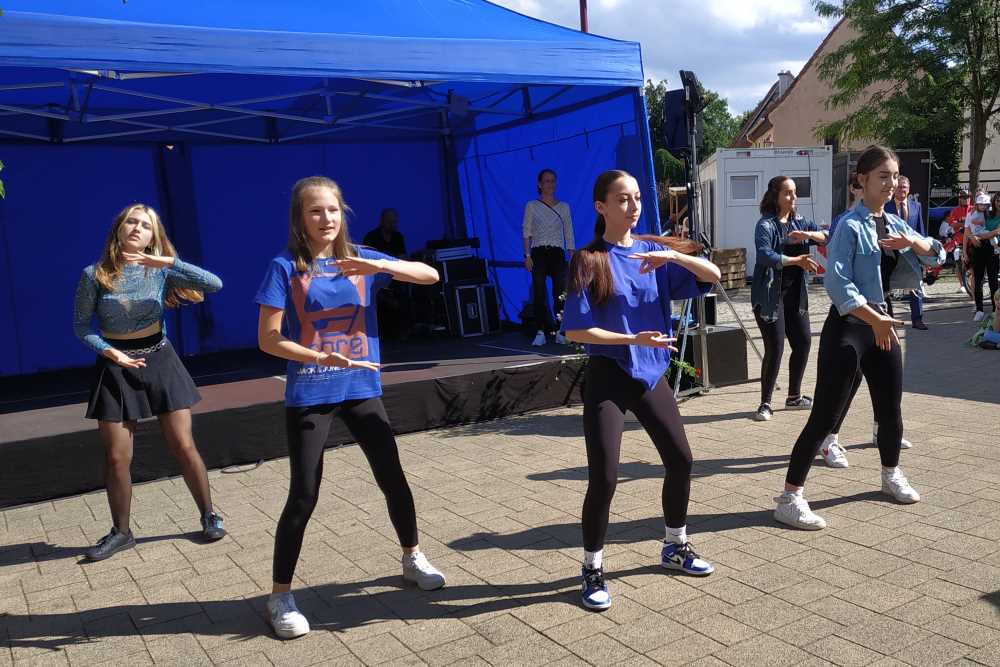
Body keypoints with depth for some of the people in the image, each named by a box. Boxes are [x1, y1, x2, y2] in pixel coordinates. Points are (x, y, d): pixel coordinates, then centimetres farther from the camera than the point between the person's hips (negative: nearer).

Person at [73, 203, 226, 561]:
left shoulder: (160, 271, -5)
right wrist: (110, 352, -16)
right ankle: (121, 532, 21)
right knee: (116, 457, 3)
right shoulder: (95, 274, -6)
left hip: (159, 361, 0)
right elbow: (80, 327, 1)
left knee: (184, 446, 1)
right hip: (116, 367, 0)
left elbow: (214, 284, -19)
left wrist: (168, 260, -28)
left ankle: (209, 515, 18)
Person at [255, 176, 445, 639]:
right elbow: (268, 339, -9)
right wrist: (322, 358, -22)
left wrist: (379, 266, -21)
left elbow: (431, 276, -5)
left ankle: (413, 558, 34)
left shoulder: (361, 259, 3)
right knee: (303, 496, -1)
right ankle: (280, 596, 15)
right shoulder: (286, 267, -6)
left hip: (361, 389, 3)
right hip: (308, 396, -3)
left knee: (393, 478, 11)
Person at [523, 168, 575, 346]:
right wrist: (527, 255, -8)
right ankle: (540, 333, 0)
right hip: (538, 253, -1)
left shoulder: (564, 207, 10)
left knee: (560, 293, -3)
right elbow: (526, 232, 2)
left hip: (558, 253, 2)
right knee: (539, 293, -4)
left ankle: (560, 331, 3)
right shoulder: (532, 206, 5)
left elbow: (569, 234, 10)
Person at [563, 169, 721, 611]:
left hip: (651, 374, 6)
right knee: (604, 478, -9)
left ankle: (675, 547, 35)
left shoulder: (655, 253, 5)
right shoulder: (588, 261, -9)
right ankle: (593, 570, 12)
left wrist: (672, 255, -18)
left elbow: (713, 275, -2)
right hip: (608, 377, -5)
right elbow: (575, 331, -13)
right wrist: (632, 339, -21)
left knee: (681, 460, 12)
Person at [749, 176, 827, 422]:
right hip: (770, 294, -7)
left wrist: (809, 234, -17)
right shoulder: (766, 225, -10)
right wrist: (796, 260, -35)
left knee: (803, 341, 9)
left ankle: (794, 397, 26)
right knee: (775, 348, -10)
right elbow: (765, 255, -26)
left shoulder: (799, 221, 11)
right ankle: (765, 404, 1)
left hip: (795, 293, 7)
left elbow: (827, 237, 2)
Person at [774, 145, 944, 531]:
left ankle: (891, 476, 44)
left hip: (883, 323, 8)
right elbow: (837, 284, -22)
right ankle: (790, 498, -2)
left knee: (890, 409, 19)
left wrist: (912, 242, -6)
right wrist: (874, 320, -26)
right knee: (825, 416, -8)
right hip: (848, 326, -8)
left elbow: (937, 256, 15)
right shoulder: (850, 226, -13)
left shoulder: (895, 223, 11)